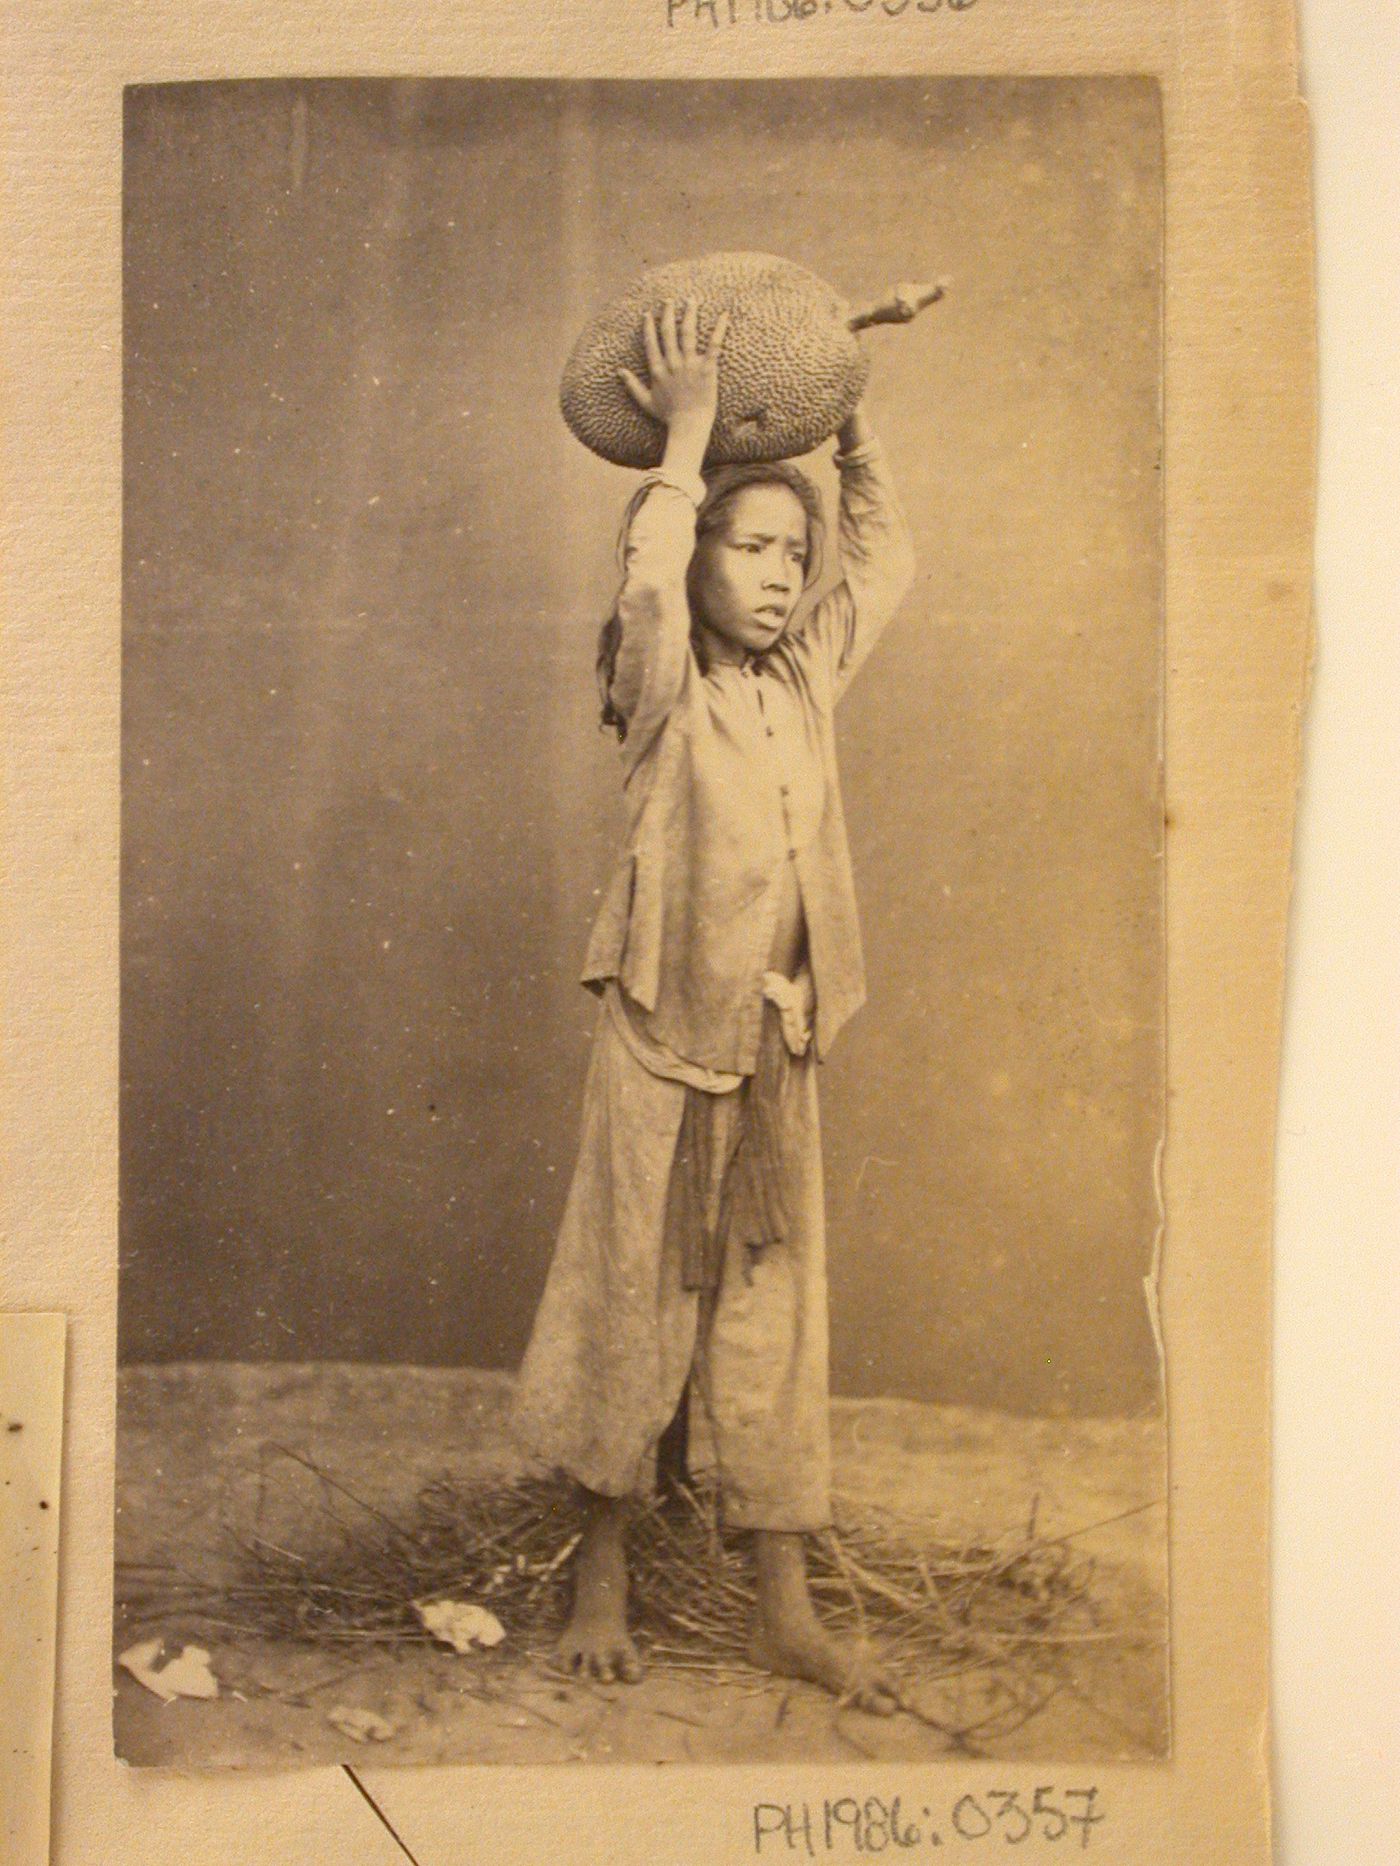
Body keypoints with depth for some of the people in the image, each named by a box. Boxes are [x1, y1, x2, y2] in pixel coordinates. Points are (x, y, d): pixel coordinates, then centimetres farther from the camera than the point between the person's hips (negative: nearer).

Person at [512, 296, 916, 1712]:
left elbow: (890, 565, 23)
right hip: (665, 1030, -5)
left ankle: (785, 1612, 16)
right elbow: (648, 583, -25)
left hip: (779, 1040, 5)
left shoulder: (807, 678, 10)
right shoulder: (665, 690, -4)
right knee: (633, 1296, 4)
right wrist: (690, 430, -15)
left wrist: (850, 422, 17)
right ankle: (601, 1577, 22)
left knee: (776, 1312, 7)